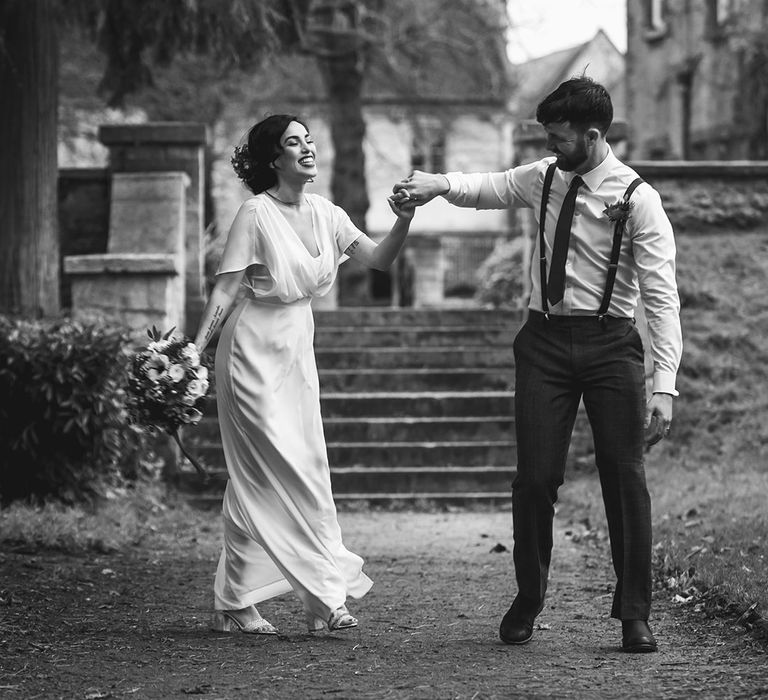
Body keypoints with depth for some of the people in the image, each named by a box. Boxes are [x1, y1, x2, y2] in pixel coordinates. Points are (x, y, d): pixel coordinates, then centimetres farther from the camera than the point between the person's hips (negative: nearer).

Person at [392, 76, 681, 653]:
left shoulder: (638, 199, -10)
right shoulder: (545, 178, 4)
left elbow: (662, 298, -13)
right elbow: (491, 187, 20)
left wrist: (664, 386, -21)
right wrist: (440, 183, -4)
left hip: (610, 343, -3)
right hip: (545, 340, 3)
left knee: (625, 476, -1)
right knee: (535, 476, 0)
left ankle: (634, 614, 10)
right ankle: (528, 601, 18)